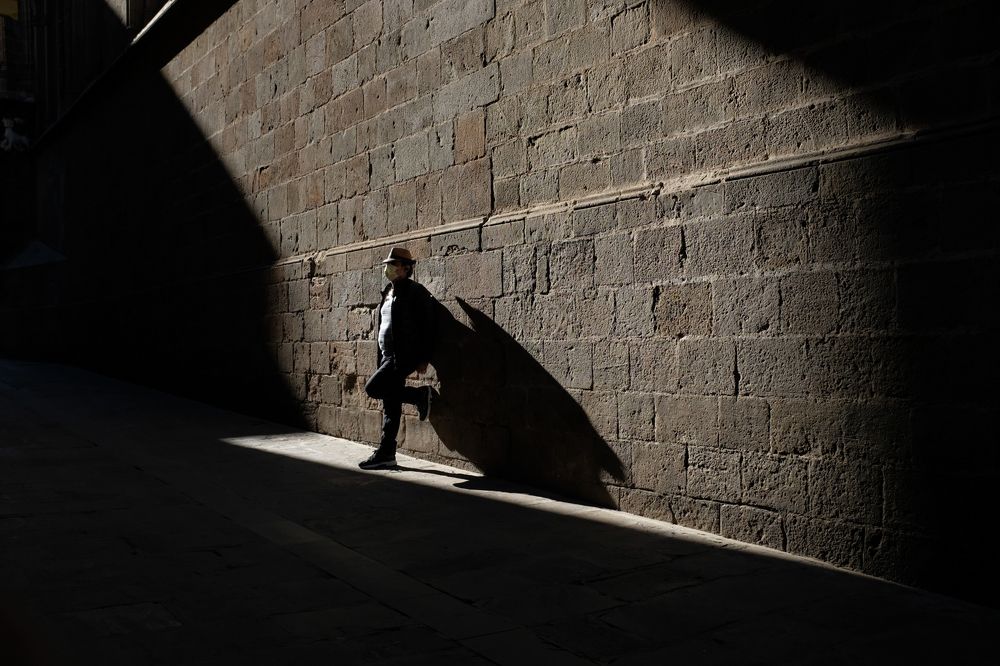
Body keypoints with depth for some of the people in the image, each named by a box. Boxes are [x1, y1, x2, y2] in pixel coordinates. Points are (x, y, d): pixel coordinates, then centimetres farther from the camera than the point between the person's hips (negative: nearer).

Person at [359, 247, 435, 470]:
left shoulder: (415, 292, -8)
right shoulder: (388, 292, 17)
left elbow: (427, 326, -12)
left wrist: (423, 359, -16)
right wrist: (381, 358, 18)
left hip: (404, 356, -8)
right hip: (388, 356, 8)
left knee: (373, 388, -20)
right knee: (390, 406, 8)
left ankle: (420, 395, -4)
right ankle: (386, 454, 13)